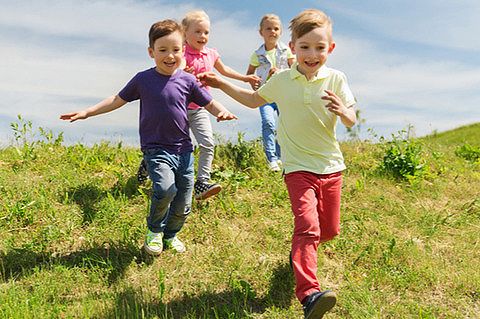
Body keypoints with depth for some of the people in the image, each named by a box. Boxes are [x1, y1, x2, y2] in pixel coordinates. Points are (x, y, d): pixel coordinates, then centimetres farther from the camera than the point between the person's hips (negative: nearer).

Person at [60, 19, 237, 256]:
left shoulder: (187, 80, 0)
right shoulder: (143, 80, -1)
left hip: (183, 149, 3)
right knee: (165, 189, -27)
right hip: (155, 149, -2)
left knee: (183, 205, 8)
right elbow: (118, 100, 9)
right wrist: (86, 112, 7)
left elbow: (209, 103, 5)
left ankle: (170, 235, 39)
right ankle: (154, 231, 4)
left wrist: (222, 112, -18)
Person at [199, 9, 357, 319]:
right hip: (299, 167, -2)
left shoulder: (336, 79, -3)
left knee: (329, 230, 14)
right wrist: (221, 84, 12)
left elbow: (352, 121, -4)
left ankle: (300, 249, 46)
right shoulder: (282, 80, 0)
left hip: (331, 166, 2)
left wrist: (343, 111, -28)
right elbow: (254, 99, 19)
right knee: (308, 226, -21)